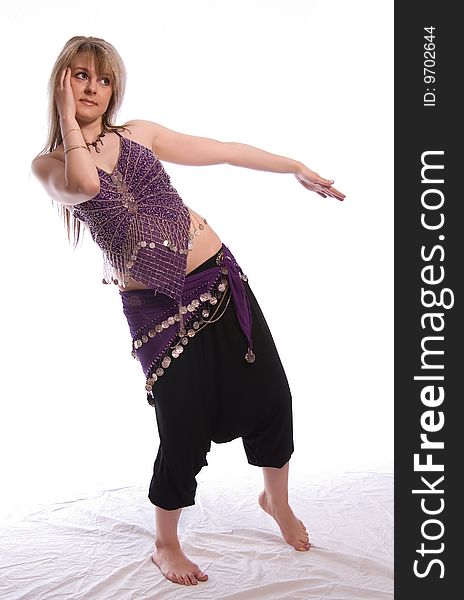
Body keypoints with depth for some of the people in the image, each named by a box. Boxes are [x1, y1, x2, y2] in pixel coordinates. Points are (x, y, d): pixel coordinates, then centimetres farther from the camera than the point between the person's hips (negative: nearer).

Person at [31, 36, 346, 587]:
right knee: (185, 431, -2)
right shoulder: (48, 163, 3)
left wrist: (294, 168, 15)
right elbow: (83, 183, -22)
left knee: (269, 395, 5)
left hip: (218, 278, 3)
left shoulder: (138, 133, 10)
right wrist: (67, 118, -9)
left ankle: (277, 500, 35)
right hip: (155, 306, -3)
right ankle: (165, 546, 26)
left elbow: (222, 151, 14)